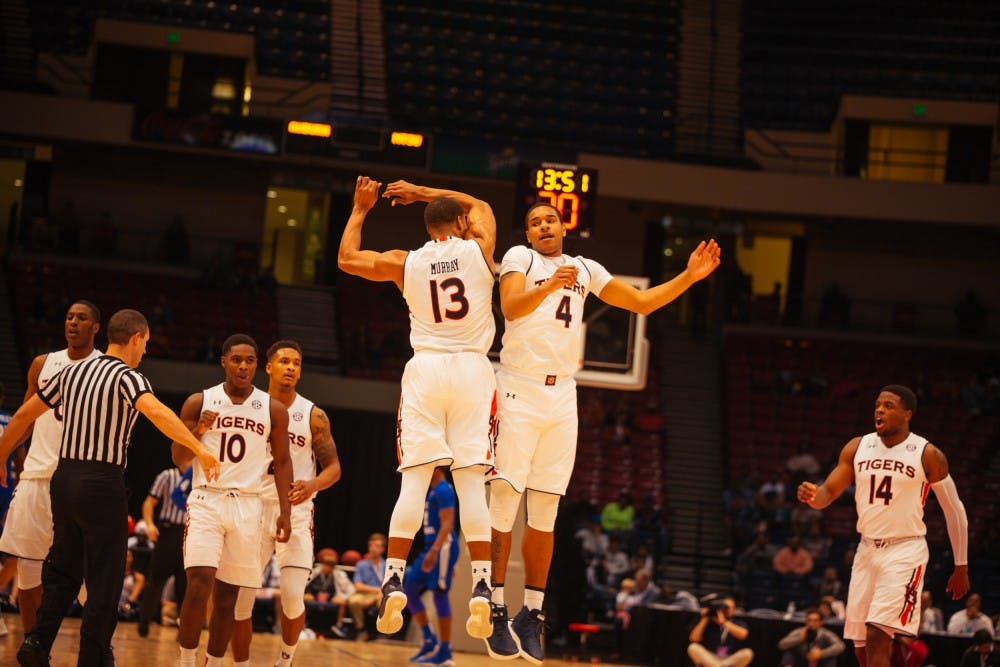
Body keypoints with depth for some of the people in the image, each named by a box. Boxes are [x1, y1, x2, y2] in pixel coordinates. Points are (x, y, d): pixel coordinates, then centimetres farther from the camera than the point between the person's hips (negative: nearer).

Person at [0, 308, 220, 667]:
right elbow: (157, 412, -28)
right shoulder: (128, 377, -7)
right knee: (104, 582, 3)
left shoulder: (73, 371, 11)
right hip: (102, 484, -6)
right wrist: (199, 449, -33)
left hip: (64, 477, 6)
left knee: (63, 571, 17)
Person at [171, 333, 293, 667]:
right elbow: (179, 459, 4)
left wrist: (284, 511, 0)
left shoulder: (273, 410, 4)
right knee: (199, 584, -16)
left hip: (247, 506, 2)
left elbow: (281, 462, 9)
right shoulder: (199, 402, 1)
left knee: (227, 595, 4)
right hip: (206, 500, -2)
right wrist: (196, 431, -16)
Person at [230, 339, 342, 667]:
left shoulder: (313, 415, 2)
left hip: (296, 513, -1)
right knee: (240, 599, -2)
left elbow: (334, 467, 2)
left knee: (293, 597, -13)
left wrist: (313, 485, -18)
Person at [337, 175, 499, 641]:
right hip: (472, 370, 0)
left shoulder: (406, 263, 5)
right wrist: (422, 193, 30)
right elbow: (478, 205, 27)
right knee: (471, 483, -3)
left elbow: (346, 259, 15)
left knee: (414, 481, -1)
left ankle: (393, 584, -8)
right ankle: (481, 589, -10)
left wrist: (360, 209, 25)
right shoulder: (478, 249, 6)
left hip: (424, 370, 1)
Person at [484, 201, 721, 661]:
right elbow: (510, 308, -18)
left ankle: (532, 613, 8)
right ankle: (496, 611, -3)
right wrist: (551, 286, -36)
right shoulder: (519, 258, 0)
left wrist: (689, 277, 10)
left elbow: (642, 302, 22)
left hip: (562, 396, 5)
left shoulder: (585, 269, 17)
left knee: (545, 512, 4)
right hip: (519, 390, -5)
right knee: (504, 501, -8)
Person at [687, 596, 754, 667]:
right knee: (693, 647, -26)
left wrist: (722, 621, -12)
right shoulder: (709, 624, 13)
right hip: (709, 661, 1)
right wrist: (704, 619, -3)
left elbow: (742, 634, -13)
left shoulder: (738, 624, 12)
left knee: (748, 653, -29)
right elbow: (693, 639, -2)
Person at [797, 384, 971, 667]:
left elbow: (954, 511, 1)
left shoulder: (927, 455, -7)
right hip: (867, 550, 5)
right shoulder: (857, 448, 5)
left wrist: (961, 568, 4)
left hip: (905, 551, -5)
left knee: (877, 634, -20)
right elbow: (828, 493, 3)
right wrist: (812, 496, -22)